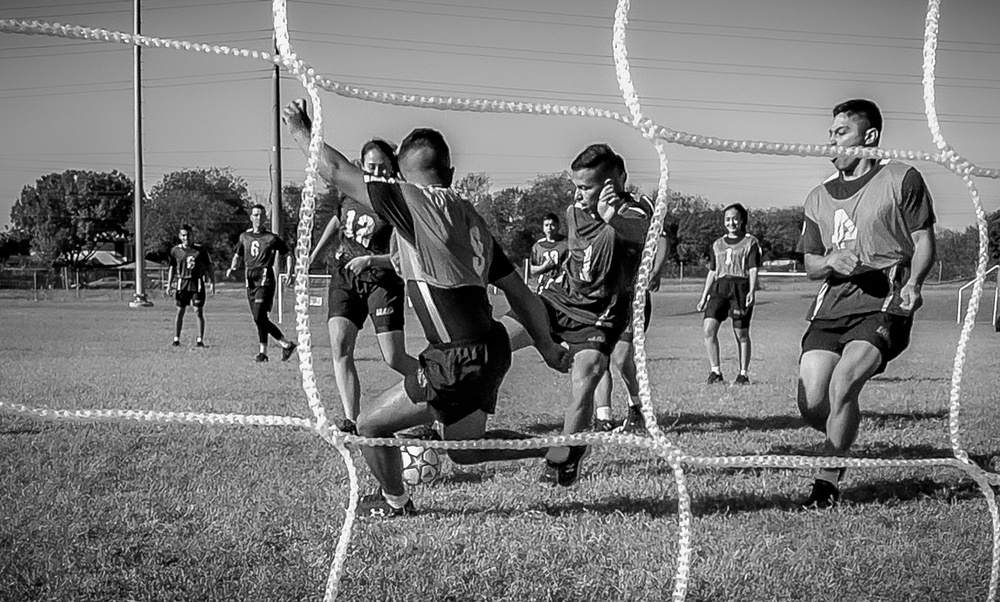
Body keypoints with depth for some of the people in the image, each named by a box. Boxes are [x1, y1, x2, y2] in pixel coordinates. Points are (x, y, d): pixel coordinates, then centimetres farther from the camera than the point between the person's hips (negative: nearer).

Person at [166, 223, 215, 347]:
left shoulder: (200, 250, -1)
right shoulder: (175, 250, 4)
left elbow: (209, 267, 3)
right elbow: (172, 268, 14)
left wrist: (212, 282, -6)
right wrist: (169, 284, 8)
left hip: (197, 284, -1)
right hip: (182, 283, 2)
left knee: (199, 312, -3)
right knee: (180, 312, 3)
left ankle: (200, 339, 2)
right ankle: (176, 338, 10)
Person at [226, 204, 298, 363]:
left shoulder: (272, 238, 0)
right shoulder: (244, 237, 12)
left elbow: (288, 254, 8)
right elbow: (238, 256, 23)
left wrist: (289, 272, -7)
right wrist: (232, 268, 4)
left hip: (265, 280, -6)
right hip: (250, 281, 6)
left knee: (259, 316, -15)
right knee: (260, 319, 5)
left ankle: (263, 351, -4)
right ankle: (287, 344, 14)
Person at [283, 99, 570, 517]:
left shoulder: (412, 201, -11)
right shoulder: (469, 216, 11)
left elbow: (335, 172, -7)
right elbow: (521, 294, 14)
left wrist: (300, 130, 10)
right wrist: (547, 347, 24)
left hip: (457, 363, -8)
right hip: (490, 352, 8)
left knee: (370, 426, 10)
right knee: (465, 450, 28)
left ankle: (394, 503, 31)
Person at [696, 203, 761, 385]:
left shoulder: (750, 242, 7)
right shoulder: (717, 244, 20)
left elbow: (753, 269, -2)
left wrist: (752, 290, -17)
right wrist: (704, 296, 18)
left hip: (741, 286, -3)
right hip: (719, 287, 4)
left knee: (741, 333, 0)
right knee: (708, 328, -14)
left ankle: (743, 374, 13)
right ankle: (716, 371, -6)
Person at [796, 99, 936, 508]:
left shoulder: (902, 179, 4)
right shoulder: (819, 198, 18)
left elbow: (924, 243, 3)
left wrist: (912, 282, -17)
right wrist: (831, 262, -4)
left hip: (884, 305, -5)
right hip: (832, 306, 5)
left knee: (842, 383, -26)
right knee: (810, 405, -8)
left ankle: (829, 480, -9)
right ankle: (843, 442, 26)